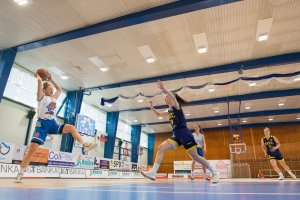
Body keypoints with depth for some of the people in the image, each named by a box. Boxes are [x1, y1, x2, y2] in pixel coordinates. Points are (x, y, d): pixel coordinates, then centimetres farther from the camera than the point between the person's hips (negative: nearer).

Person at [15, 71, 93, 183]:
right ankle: (20, 173, -3)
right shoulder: (41, 97, -2)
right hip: (42, 124, -6)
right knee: (32, 148, -12)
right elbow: (40, 82, -16)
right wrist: (38, 77, 3)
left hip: (52, 124, 6)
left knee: (71, 128, -10)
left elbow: (59, 89, 30)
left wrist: (51, 80, 30)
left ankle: (84, 145, -11)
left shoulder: (53, 98, 15)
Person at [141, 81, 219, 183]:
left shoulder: (176, 106, -4)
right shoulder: (170, 110, 19)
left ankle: (214, 173, 14)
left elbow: (173, 97, -28)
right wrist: (152, 107, 19)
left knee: (194, 156, -4)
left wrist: (164, 89, -42)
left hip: (184, 134, -8)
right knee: (161, 148, -9)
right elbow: (159, 114, 33)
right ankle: (153, 172, -14)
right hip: (176, 136, 8)